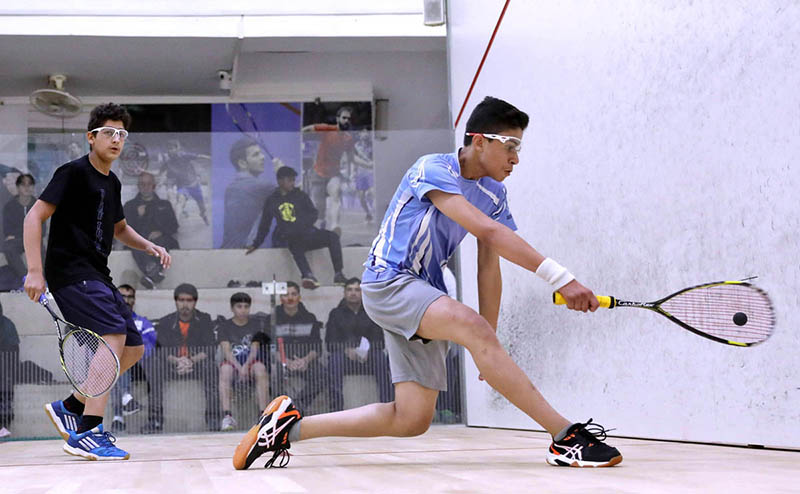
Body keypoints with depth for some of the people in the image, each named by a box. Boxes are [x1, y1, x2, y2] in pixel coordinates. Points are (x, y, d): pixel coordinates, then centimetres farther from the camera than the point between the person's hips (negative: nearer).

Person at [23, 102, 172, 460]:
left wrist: (149, 246, 14)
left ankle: (70, 408, 16)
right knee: (113, 335, -25)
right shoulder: (74, 173, -8)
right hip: (69, 270, -9)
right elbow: (34, 217, -12)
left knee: (134, 349, 7)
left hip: (98, 276, 9)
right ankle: (86, 434, -25)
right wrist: (34, 271, -21)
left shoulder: (112, 183, 17)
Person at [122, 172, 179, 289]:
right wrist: (138, 215, -2)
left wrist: (161, 232, -6)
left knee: (161, 241, -37)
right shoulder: (130, 206, 24)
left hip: (161, 239, 0)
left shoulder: (164, 204, 26)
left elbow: (173, 226, 14)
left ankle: (151, 276, -60)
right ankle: (155, 272, -62)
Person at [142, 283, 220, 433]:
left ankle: (213, 418, -34)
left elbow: (209, 350, -7)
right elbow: (162, 351, -7)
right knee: (154, 366, -30)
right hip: (172, 366, 1)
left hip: (197, 364, -1)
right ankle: (155, 419, -31)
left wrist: (191, 361, -25)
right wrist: (177, 361, -28)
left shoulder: (204, 320, 4)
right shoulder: (165, 323, 6)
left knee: (209, 367, -34)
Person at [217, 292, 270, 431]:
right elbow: (226, 351, -5)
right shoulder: (224, 327, 9)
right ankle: (227, 416, -41)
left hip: (251, 363, 0)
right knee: (225, 368, -35)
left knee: (260, 368, -35)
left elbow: (254, 349, -3)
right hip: (233, 363, 0)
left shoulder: (257, 323, 10)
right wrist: (239, 367, -25)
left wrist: (246, 366, -24)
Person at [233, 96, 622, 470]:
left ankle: (290, 425, 10)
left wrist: (490, 353, 1)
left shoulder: (494, 194, 9)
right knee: (471, 325, -35)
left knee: (412, 419, -1)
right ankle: (566, 436, -38)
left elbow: (489, 267, 7)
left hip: (425, 294, 9)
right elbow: (487, 230, -26)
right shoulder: (433, 169, -13)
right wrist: (558, 276, -34)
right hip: (387, 281, -9)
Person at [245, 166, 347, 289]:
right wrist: (256, 244, 18)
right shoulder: (272, 201, 14)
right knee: (295, 244, -37)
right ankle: (308, 275, -59)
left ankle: (338, 274, -27)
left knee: (332, 236, -24)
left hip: (308, 234, 2)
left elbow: (313, 214, 11)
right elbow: (264, 225, 21)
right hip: (290, 239, -1)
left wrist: (302, 225, -8)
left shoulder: (301, 196, 15)